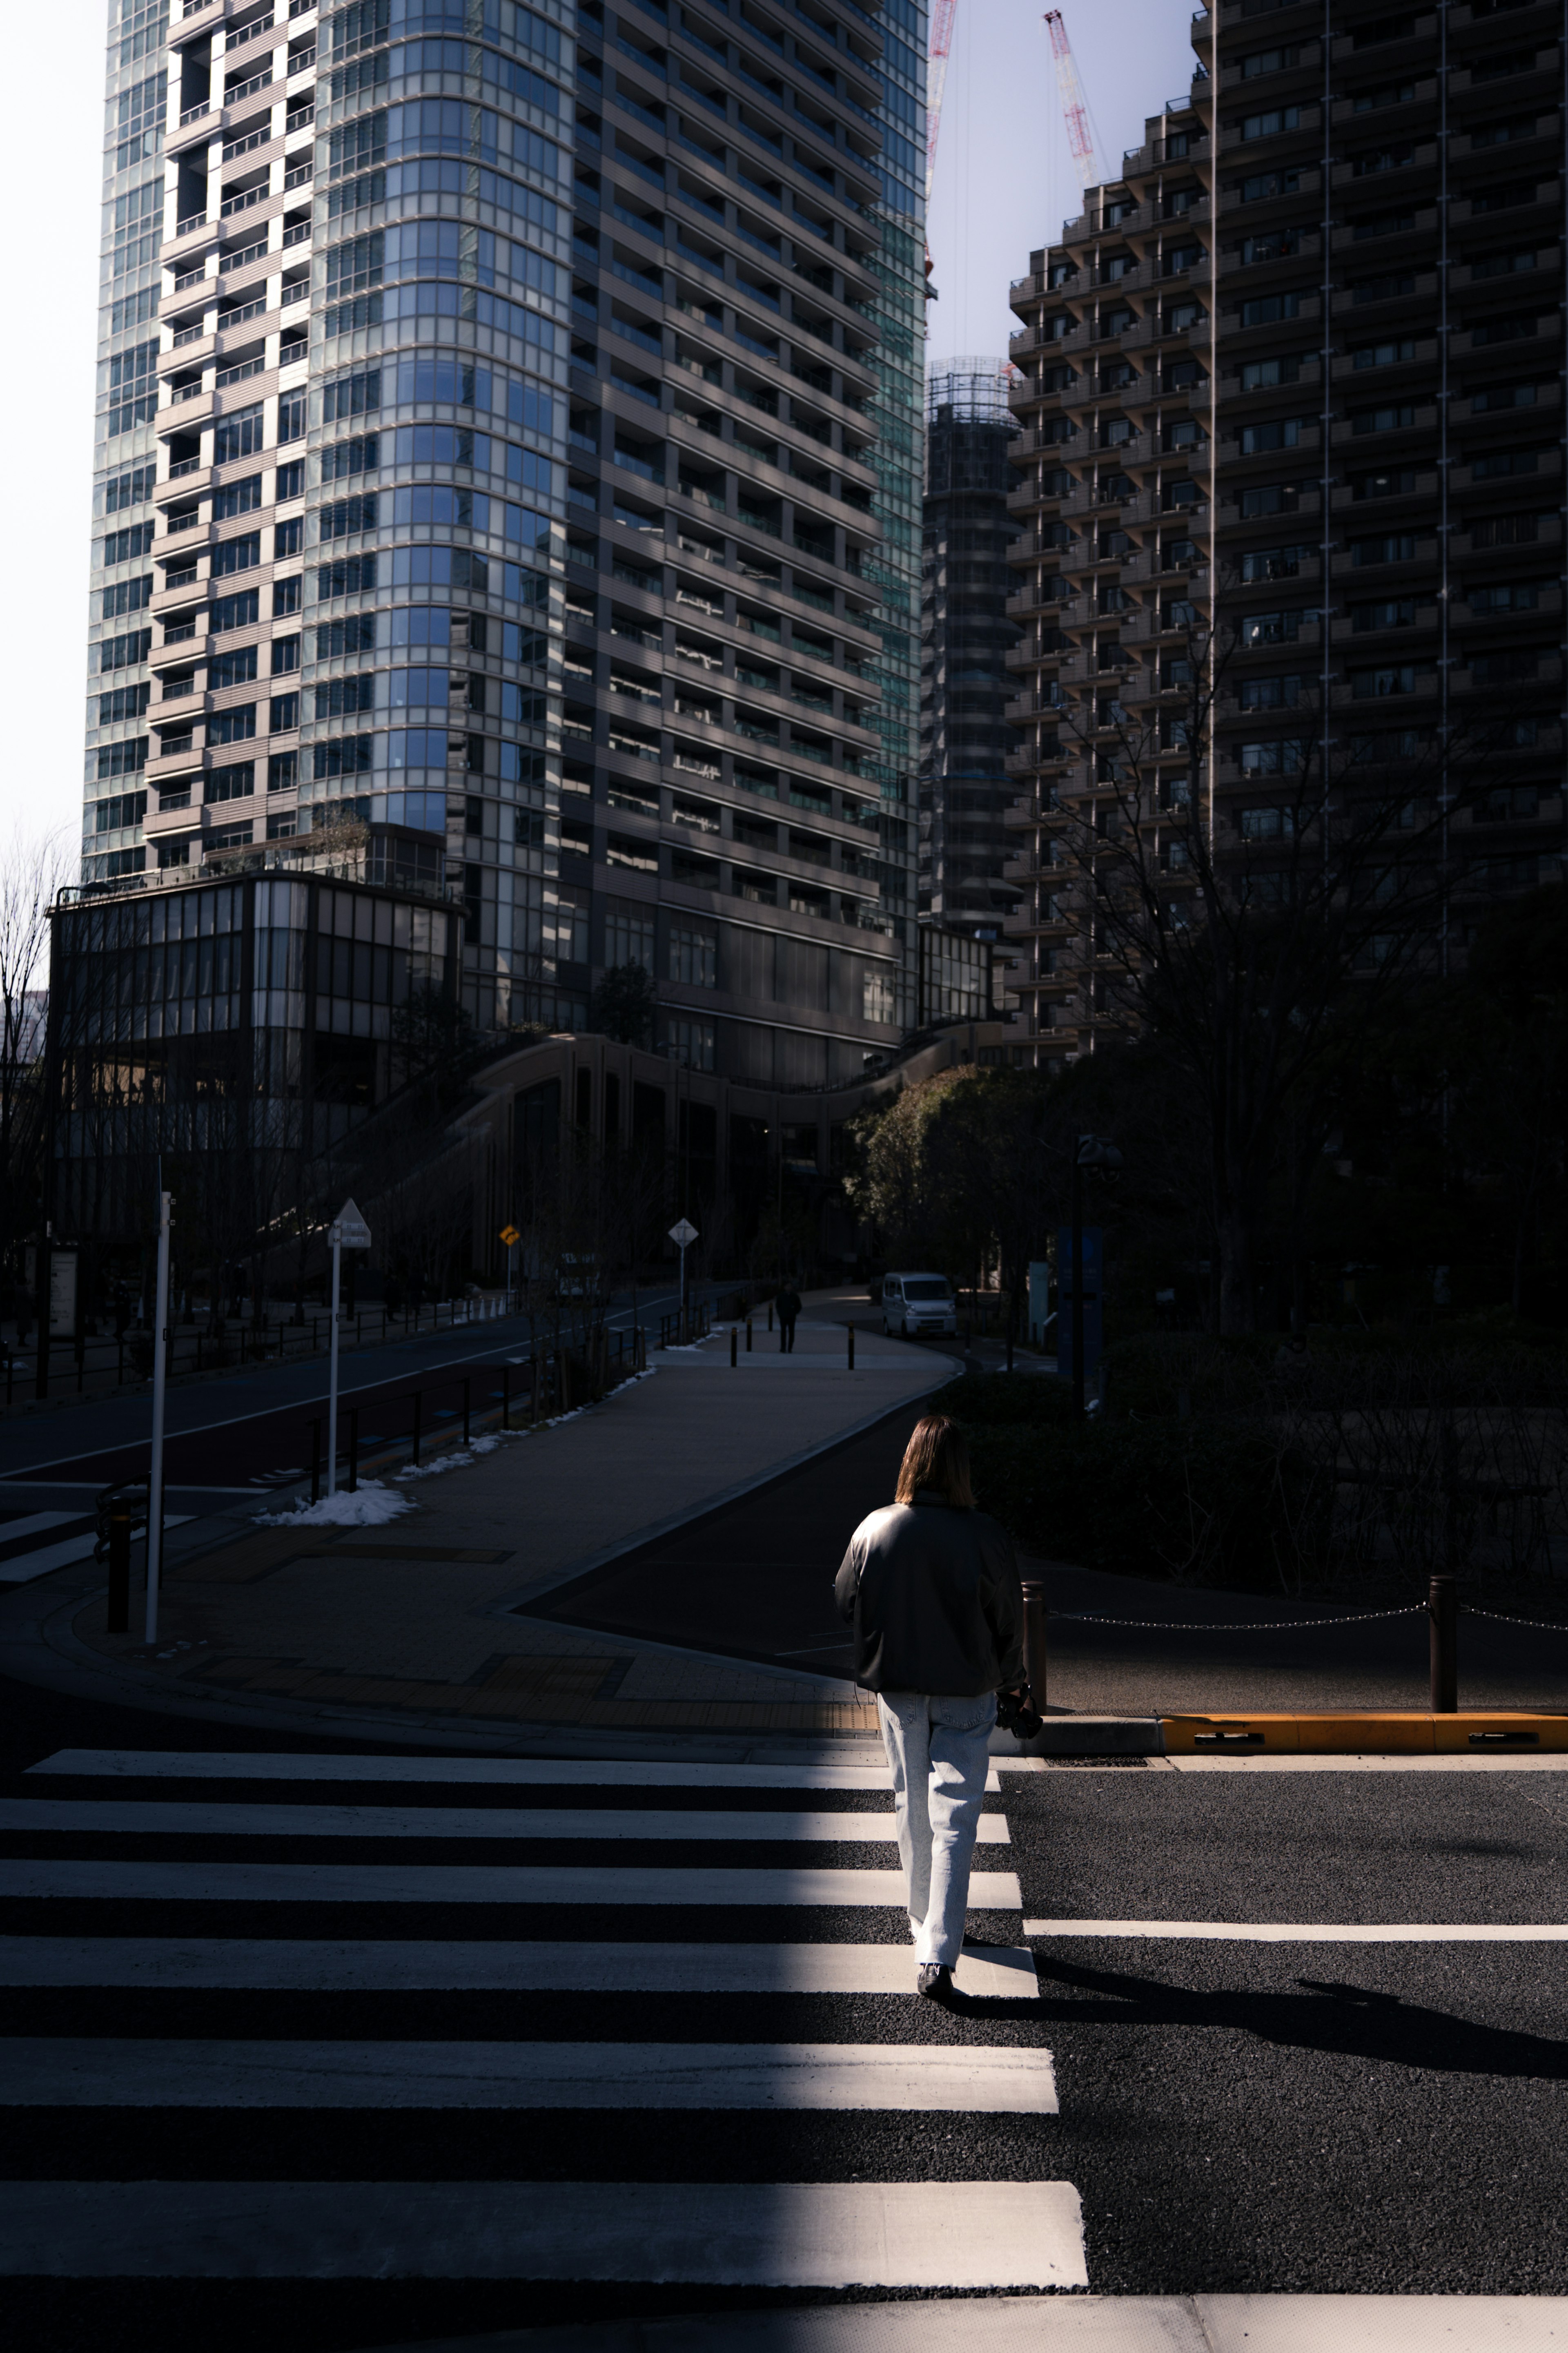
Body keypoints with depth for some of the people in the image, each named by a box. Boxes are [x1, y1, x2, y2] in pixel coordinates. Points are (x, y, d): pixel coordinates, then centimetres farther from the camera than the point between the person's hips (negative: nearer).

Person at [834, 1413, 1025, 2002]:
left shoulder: (874, 1531, -11)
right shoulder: (985, 1537, -16)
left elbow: (844, 1600, 4)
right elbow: (1009, 1618, -5)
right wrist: (1011, 1677, 13)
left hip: (898, 1690, 2)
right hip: (966, 1694, -2)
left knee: (911, 1809, 20)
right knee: (954, 1822, 1)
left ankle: (923, 1923, 36)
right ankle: (937, 1957, -6)